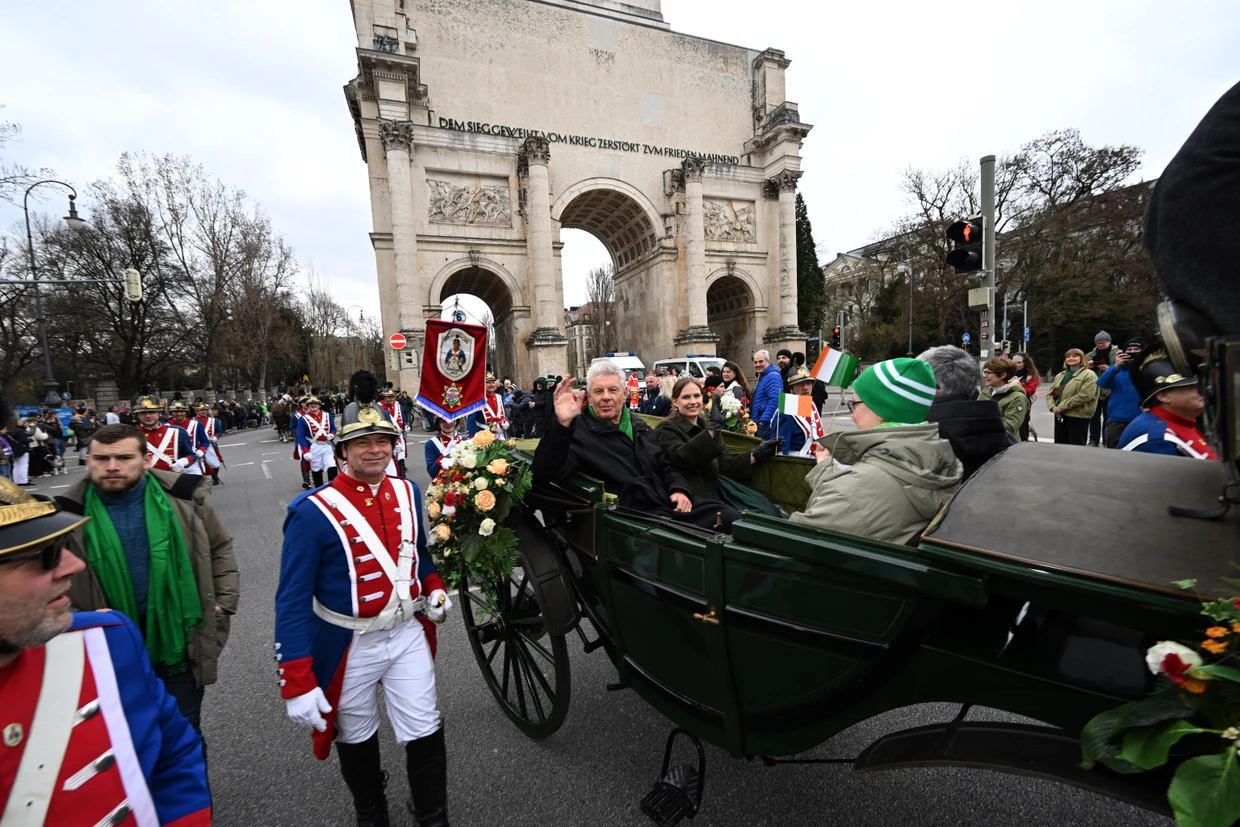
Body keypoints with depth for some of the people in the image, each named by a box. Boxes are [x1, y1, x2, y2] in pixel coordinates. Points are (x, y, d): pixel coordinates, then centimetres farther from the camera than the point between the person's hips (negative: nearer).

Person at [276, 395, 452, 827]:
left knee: (425, 733, 8)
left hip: (408, 633, 3)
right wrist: (296, 685, -16)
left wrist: (435, 589, -4)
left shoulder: (408, 493, -4)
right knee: (357, 739, 21)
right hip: (349, 646, -3)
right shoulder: (313, 512, -19)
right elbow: (292, 601, -16)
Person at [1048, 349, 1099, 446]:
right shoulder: (1060, 375, 18)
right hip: (1060, 415, 7)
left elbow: (1084, 396, -18)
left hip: (1078, 416, -7)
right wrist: (1053, 407, -7)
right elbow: (1050, 393, 13)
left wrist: (1062, 407, -17)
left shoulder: (1089, 375, -5)